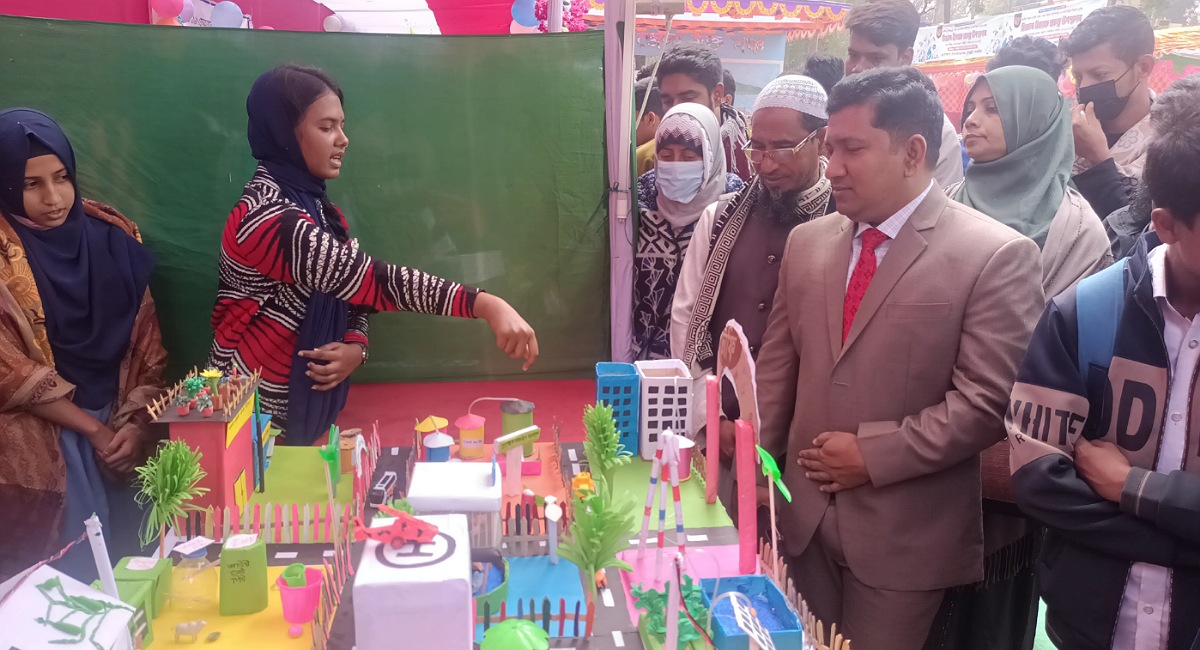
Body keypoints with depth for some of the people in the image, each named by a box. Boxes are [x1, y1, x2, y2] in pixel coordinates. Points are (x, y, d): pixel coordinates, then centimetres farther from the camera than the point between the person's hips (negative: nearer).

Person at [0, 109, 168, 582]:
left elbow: (147, 341, 4)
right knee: (70, 569, -5)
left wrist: (134, 423, -6)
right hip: (40, 436, -3)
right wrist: (95, 429, -11)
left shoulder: (111, 237, 3)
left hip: (119, 426, 4)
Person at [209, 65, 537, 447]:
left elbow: (354, 289, 8)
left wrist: (355, 348, -14)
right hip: (256, 415, -8)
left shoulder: (312, 204, 6)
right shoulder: (265, 217, -23)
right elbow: (370, 278, -33)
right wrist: (486, 305, -39)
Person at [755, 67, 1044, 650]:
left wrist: (873, 455, -17)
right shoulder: (806, 242, 6)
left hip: (906, 534, -5)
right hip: (803, 518, 5)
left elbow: (988, 399, -15)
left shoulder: (997, 256, -12)